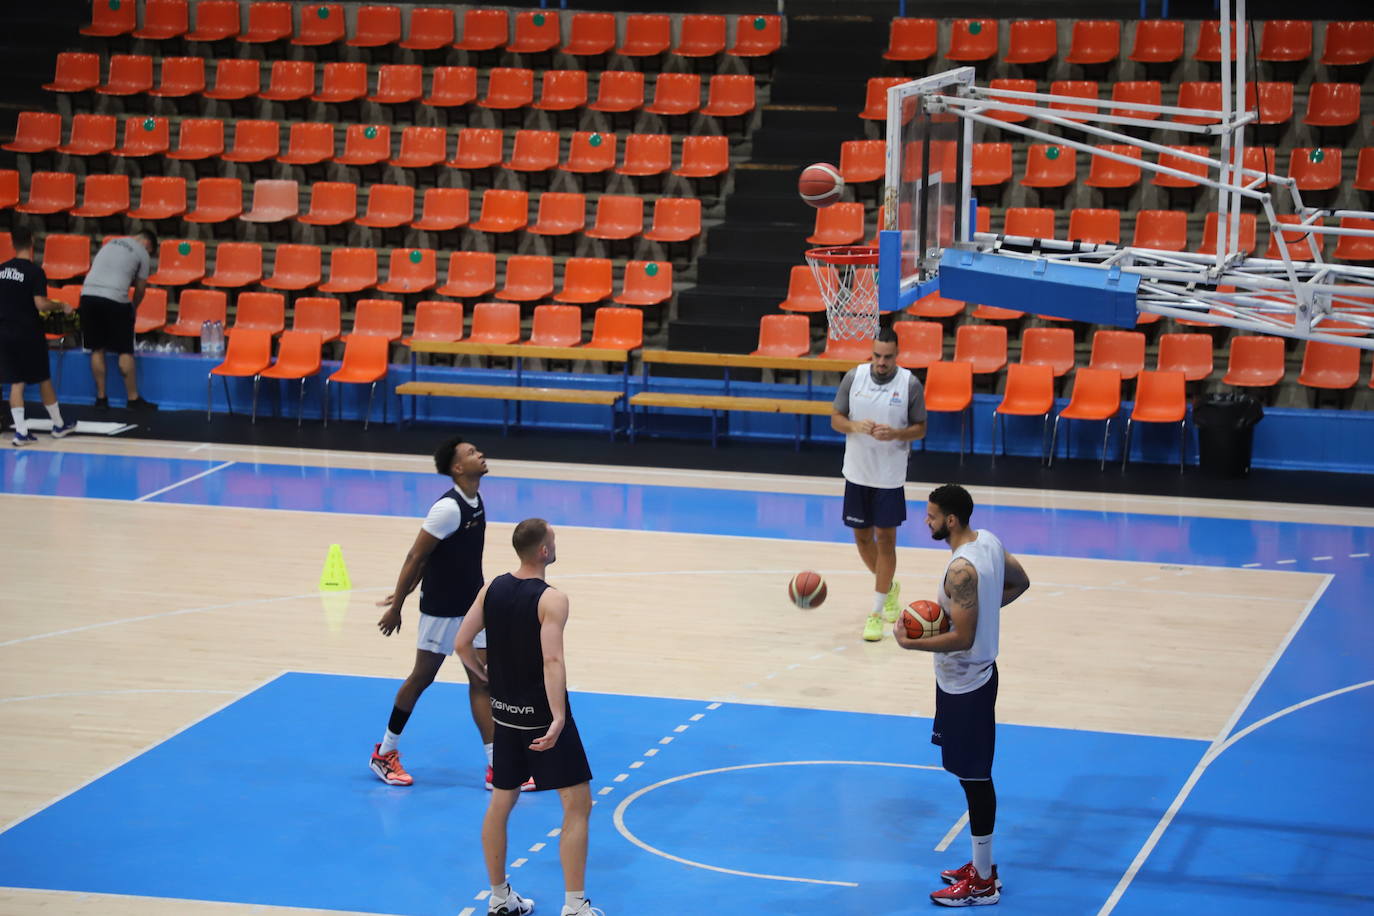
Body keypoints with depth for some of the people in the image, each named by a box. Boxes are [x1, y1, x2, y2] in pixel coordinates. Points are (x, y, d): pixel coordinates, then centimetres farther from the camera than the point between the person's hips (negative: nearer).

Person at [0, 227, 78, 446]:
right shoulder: (35, 271, -14)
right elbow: (41, 304, -20)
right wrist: (62, 306, -4)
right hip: (29, 334, -4)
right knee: (44, 380, 10)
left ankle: (21, 432, 0)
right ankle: (59, 425, 22)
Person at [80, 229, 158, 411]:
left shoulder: (111, 243, 25)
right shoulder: (142, 253, 8)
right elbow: (140, 289, 13)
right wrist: (133, 309, 31)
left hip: (89, 294, 5)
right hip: (114, 299, -5)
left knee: (97, 349, 13)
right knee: (125, 352, 4)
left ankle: (101, 398, 16)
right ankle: (133, 398, 9)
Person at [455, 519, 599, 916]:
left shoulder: (492, 589, 1)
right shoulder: (551, 600, -18)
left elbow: (462, 645, 2)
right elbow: (552, 660, -28)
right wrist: (558, 719, -32)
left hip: (505, 712, 7)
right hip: (542, 715, -7)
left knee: (501, 802, 18)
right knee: (578, 805, 0)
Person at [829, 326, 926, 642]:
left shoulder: (911, 384, -9)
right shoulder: (853, 377, -3)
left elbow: (920, 428, -2)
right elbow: (835, 419, 3)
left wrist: (895, 434, -22)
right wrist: (856, 426, -18)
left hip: (890, 476, -3)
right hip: (858, 473, 3)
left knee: (885, 538, -3)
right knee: (862, 538, 12)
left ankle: (876, 613, 4)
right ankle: (889, 587, 39)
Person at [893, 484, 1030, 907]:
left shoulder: (961, 570, -27)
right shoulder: (989, 541, 1)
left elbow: (962, 638, -27)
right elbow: (1020, 583, 17)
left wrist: (909, 642, -21)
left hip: (964, 684, -10)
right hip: (976, 673, 10)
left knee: (974, 778, 0)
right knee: (974, 775, 20)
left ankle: (983, 882, 10)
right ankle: (981, 863, 31)